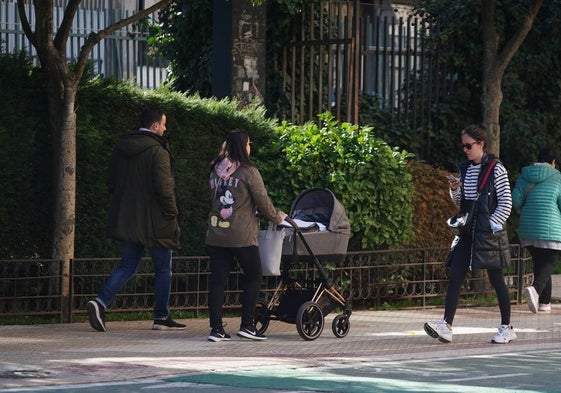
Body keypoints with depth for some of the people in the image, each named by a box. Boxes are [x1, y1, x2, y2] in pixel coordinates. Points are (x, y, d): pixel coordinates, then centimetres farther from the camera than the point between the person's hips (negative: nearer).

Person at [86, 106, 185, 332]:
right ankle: (161, 317, 13)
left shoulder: (121, 149, 9)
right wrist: (172, 214, -9)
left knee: (127, 266, 11)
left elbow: (111, 182, 15)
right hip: (153, 221, -6)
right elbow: (164, 187, -20)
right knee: (163, 269, 8)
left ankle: (101, 303, -9)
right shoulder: (158, 152, -15)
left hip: (126, 219, 6)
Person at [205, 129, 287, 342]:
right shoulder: (249, 172, -8)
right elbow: (263, 202, -4)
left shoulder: (216, 171, 10)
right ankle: (247, 325, 3)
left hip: (216, 235, 5)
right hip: (242, 236, -5)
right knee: (253, 277, 9)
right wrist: (277, 217, 16)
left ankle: (216, 328, 1)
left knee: (217, 280, 5)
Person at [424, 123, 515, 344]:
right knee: (454, 278, -6)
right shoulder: (464, 168, 11)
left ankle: (506, 328, 14)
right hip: (467, 232, 6)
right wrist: (454, 189, 0)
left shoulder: (496, 169, -7)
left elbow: (505, 203, -8)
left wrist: (491, 226, -13)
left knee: (496, 280, 3)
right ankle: (446, 327, -13)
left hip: (489, 234, -6)